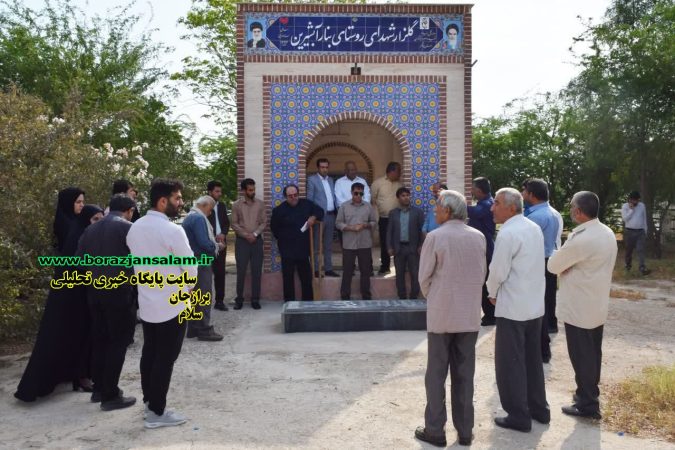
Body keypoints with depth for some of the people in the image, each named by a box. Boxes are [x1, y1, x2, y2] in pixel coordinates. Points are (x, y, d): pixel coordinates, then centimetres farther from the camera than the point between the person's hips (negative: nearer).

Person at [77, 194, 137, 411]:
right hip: (119, 291, -7)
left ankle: (99, 388, 25)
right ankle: (110, 395, 5)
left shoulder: (91, 228, 10)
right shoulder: (127, 227, -10)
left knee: (99, 339, 16)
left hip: (94, 290, 7)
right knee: (118, 341, 1)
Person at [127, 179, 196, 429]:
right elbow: (191, 269, -14)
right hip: (172, 306, -7)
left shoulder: (134, 228, 2)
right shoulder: (173, 231, -21)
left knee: (149, 353, 18)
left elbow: (139, 262, 10)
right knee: (165, 359, 3)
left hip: (146, 303, 8)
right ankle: (157, 412, 13)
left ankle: (149, 402, 31)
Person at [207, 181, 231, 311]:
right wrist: (213, 239, -12)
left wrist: (223, 234, -6)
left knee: (220, 273, 7)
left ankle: (219, 300, 14)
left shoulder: (222, 206, 13)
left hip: (221, 243, 5)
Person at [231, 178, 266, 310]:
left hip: (257, 240, 1)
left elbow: (264, 222, 3)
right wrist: (245, 235, -11)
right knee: (241, 271, 2)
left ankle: (255, 299, 10)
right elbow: (234, 224, 0)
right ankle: (239, 299, 12)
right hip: (242, 240, -1)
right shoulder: (236, 205, 1)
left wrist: (255, 234, -10)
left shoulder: (260, 204, 4)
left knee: (257, 271, 2)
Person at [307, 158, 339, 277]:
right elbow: (309, 199, -6)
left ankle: (328, 269, 19)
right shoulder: (312, 180, -3)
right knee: (316, 245, 0)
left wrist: (337, 211, 7)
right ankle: (315, 270, 6)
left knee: (328, 245, 12)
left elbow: (334, 197, 17)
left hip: (331, 215, 6)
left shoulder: (331, 180, 16)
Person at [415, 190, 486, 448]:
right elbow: (482, 274, 6)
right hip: (470, 314, 4)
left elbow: (424, 276, -7)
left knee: (436, 375, 8)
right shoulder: (478, 237, 0)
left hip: (441, 314, -4)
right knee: (464, 374, 12)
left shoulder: (435, 237, -12)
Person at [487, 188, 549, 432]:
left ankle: (518, 416, 11)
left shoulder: (508, 233, -19)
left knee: (510, 363, 4)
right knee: (532, 359, 19)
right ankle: (539, 409, 29)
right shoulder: (534, 228, 7)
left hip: (512, 308, -8)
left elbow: (498, 272, -19)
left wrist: (492, 293, 1)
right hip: (535, 304, 8)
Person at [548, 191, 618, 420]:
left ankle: (587, 405, 15)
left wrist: (565, 265, 4)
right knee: (593, 354, 19)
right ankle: (589, 395, 34)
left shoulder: (580, 239, -26)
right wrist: (570, 266, -1)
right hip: (598, 304, 9)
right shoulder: (607, 233, 3)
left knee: (581, 356, 4)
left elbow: (553, 265, -15)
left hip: (579, 308, -9)